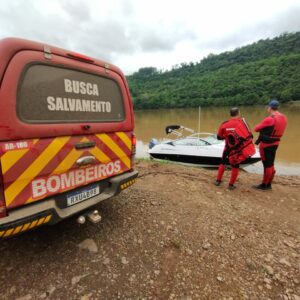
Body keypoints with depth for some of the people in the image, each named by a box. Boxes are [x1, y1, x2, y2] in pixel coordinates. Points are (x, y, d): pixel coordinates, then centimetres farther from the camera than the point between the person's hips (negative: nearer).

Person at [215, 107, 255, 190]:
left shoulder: (224, 124, -6)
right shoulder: (242, 122, -13)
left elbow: (219, 137, 6)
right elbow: (249, 136, -13)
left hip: (229, 149, 2)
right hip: (242, 149, -2)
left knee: (223, 163, 22)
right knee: (235, 166, 14)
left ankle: (218, 181, 25)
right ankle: (231, 185, 19)